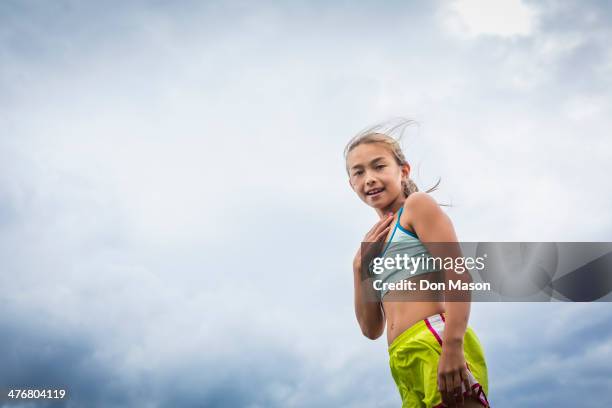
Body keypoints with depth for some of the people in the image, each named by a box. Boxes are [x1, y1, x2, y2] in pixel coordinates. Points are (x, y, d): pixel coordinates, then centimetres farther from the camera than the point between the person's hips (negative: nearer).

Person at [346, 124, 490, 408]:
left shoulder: (418, 205, 7)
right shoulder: (373, 243, 25)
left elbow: (459, 274, -8)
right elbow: (371, 329, 22)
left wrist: (452, 345, -21)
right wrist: (360, 266, 10)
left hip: (436, 342, -7)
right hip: (404, 363, 7)